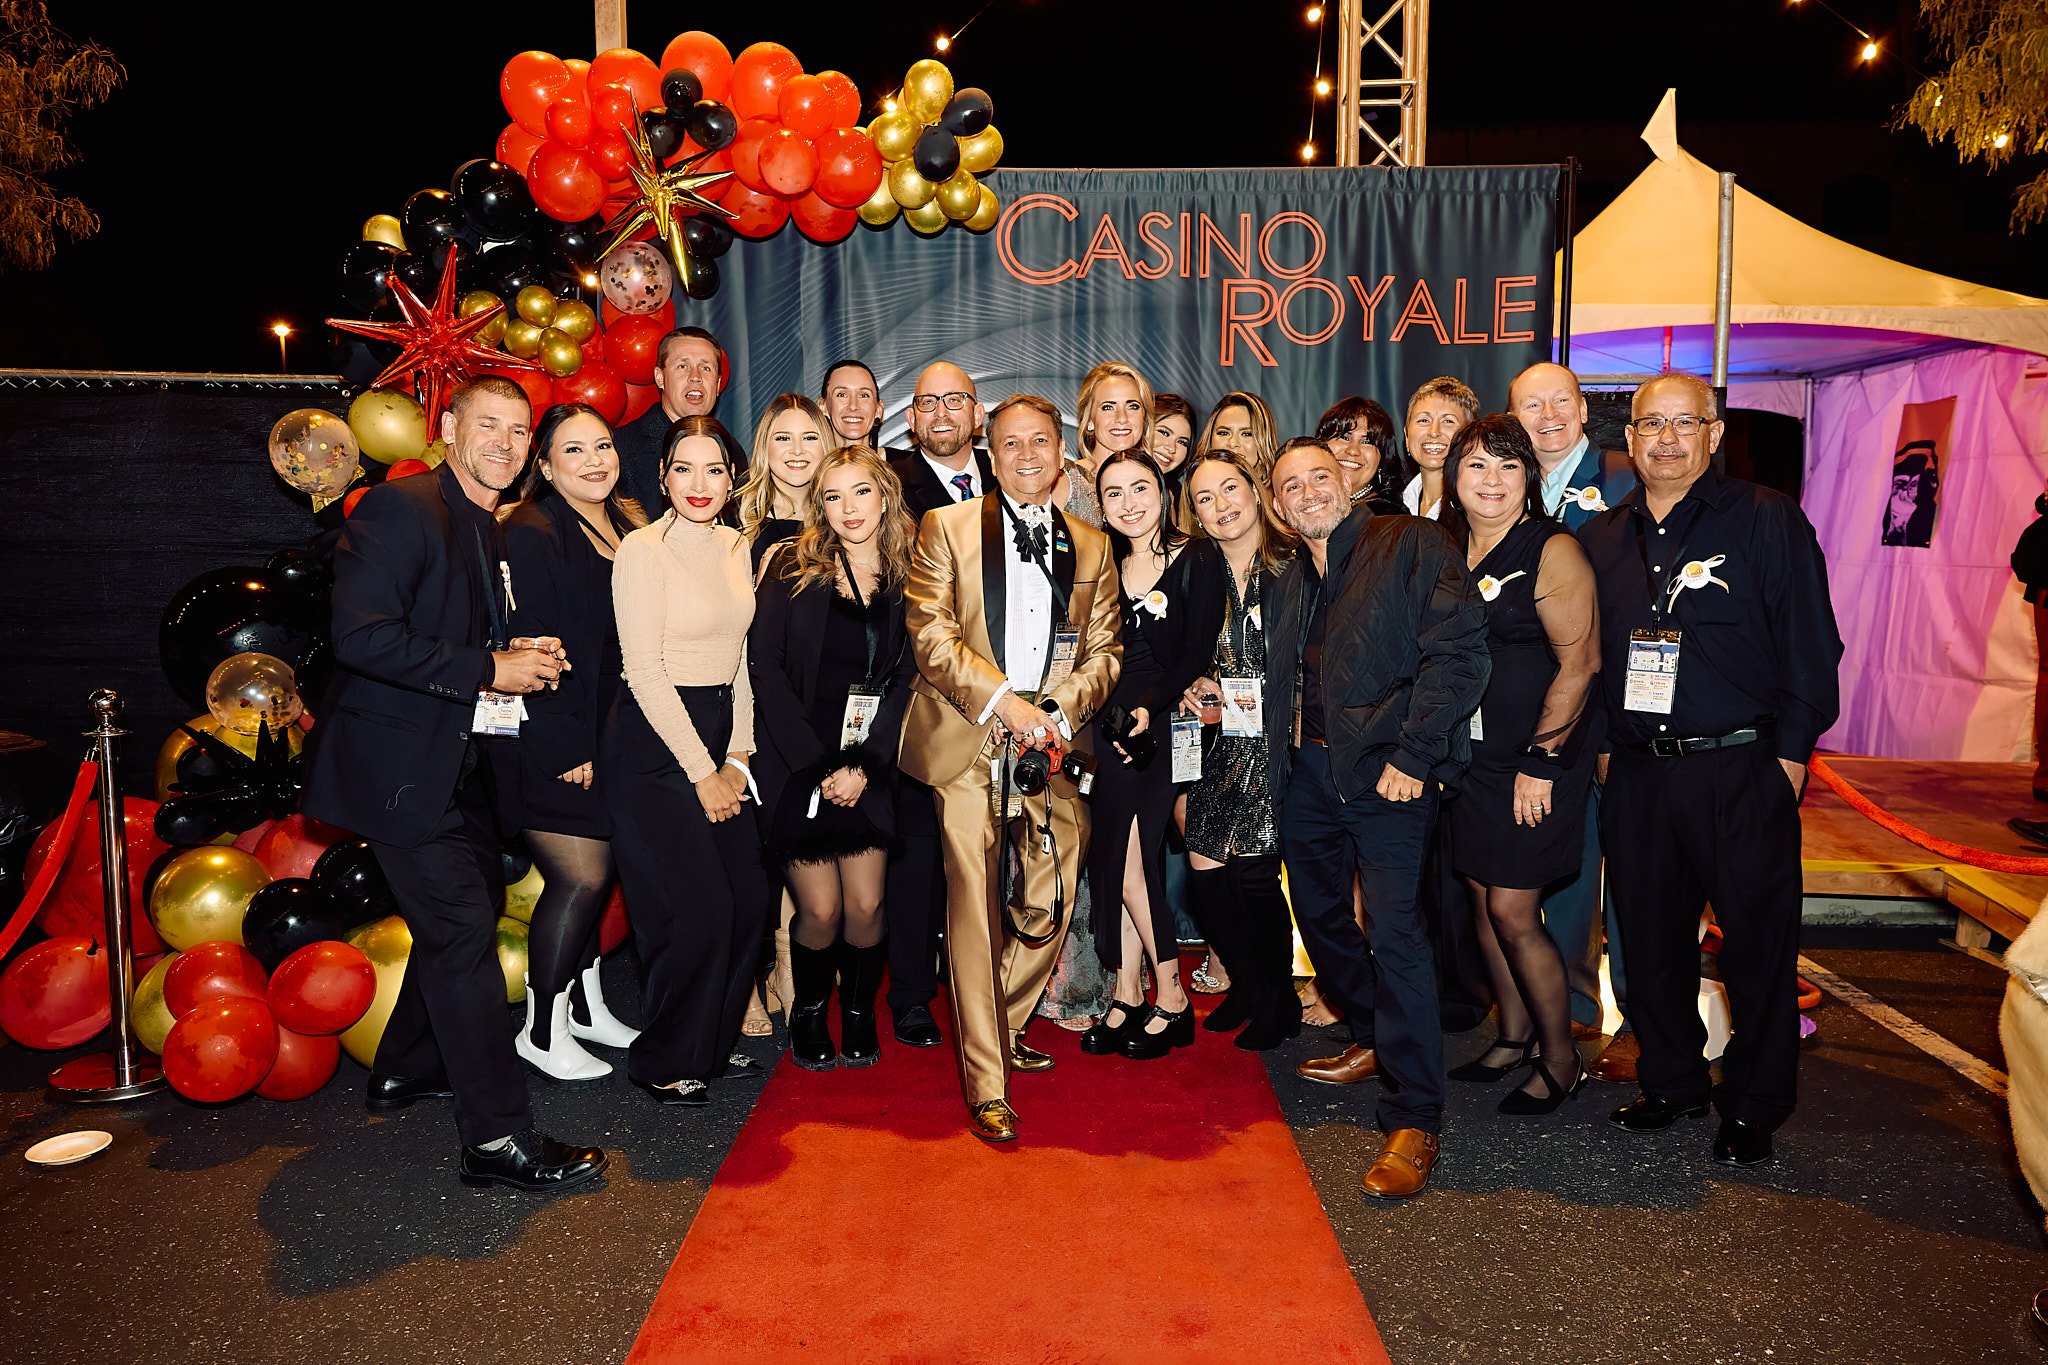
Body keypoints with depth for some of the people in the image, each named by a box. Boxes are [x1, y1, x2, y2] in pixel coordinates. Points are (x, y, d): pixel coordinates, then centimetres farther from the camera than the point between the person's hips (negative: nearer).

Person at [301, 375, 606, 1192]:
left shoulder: (496, 533, 13)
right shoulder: (400, 509, -15)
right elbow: (362, 634, -26)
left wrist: (527, 660, 3)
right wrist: (488, 670, -23)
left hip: (459, 764, 10)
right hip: (400, 764, -10)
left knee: (465, 912, 20)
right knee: (463, 930, -11)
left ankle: (405, 1072, 40)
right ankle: (497, 1139, -4)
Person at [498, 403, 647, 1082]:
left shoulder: (627, 527, 11)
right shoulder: (531, 536, -13)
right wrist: (568, 746, -18)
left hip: (608, 738, 7)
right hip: (555, 743, -7)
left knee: (595, 874, 13)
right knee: (582, 878, -5)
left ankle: (586, 1006, 29)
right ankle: (543, 1032, 11)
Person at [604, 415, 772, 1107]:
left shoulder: (735, 548, 10)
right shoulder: (643, 550, -12)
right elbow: (645, 670, -15)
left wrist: (738, 757, 2)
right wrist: (702, 773, -13)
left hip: (719, 738, 7)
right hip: (654, 744, -7)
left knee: (748, 900, 5)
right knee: (696, 910, -6)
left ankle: (712, 1042, 26)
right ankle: (663, 1062, 16)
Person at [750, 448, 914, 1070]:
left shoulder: (906, 580, 4)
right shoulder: (791, 569, -2)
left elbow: (906, 680, 1)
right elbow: (766, 667, -7)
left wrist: (863, 765, -9)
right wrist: (816, 765, -12)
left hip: (870, 768, 2)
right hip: (797, 764, -2)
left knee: (866, 906, -2)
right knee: (820, 909, -3)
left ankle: (859, 1014, 25)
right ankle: (807, 1015, 25)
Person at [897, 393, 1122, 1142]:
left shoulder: (1091, 547, 15)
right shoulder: (946, 528, 5)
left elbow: (1104, 651, 11)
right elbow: (931, 633, -5)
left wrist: (1060, 712, -8)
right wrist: (1004, 703, -15)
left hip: (1052, 747, 4)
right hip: (969, 744, -3)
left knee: (1048, 906, 6)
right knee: (975, 911, -4)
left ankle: (1003, 1029, 33)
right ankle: (986, 1086, 5)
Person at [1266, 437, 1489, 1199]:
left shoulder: (1413, 545, -5)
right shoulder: (1288, 585, 16)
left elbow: (1458, 651, -14)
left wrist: (1413, 756, -19)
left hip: (1387, 769, -7)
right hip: (1309, 769, 8)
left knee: (1394, 929, -12)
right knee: (1319, 913, 17)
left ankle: (1413, 1118, -3)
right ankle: (1374, 1042, 40)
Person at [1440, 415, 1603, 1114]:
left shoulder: (1553, 550, -12)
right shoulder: (1451, 550, 8)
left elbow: (1580, 662, -15)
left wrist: (1541, 761, -16)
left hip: (1538, 760, -6)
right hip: (1471, 755, 7)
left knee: (1512, 911, -5)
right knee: (1483, 899, 12)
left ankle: (1562, 1058, 14)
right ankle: (1514, 1037, 30)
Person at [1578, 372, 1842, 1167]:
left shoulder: (1768, 521, -3)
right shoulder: (1600, 540, 10)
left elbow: (1811, 647, -4)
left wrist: (1788, 757, -7)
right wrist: (1605, 748, 9)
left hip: (1742, 772, -4)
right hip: (1637, 773, 4)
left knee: (1757, 943, 4)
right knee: (1649, 937, 11)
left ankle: (1752, 1108, 21)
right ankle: (1671, 1083, 29)